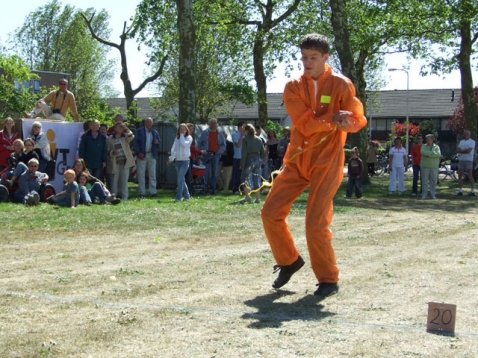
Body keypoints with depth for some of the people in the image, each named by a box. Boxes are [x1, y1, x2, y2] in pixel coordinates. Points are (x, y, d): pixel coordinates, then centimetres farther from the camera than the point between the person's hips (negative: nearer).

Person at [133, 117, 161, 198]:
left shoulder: (155, 132, 14)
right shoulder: (139, 131, 4)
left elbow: (159, 142, 16)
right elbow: (135, 142, -1)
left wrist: (157, 142, -9)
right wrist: (138, 153, -12)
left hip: (152, 155, 3)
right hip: (142, 155, -3)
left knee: (152, 174, 2)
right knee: (141, 174, -1)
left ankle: (153, 192, 4)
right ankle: (141, 192, 3)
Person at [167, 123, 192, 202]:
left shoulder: (189, 138, -1)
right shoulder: (176, 138, 12)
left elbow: (184, 144, -21)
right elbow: (173, 149, 18)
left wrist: (182, 135, -10)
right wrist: (170, 159, 13)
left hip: (185, 161, -5)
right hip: (177, 161, 5)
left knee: (180, 179, -14)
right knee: (181, 179, 10)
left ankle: (178, 197, -15)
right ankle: (186, 196, 21)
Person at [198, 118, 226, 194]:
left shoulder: (220, 134, 12)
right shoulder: (204, 133, 8)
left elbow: (224, 145, 13)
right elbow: (199, 144, 10)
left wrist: (218, 151, -2)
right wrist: (204, 151, -4)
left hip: (216, 155, 2)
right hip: (207, 155, -2)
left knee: (214, 173, 3)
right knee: (207, 173, -8)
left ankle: (213, 189, 6)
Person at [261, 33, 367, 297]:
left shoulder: (341, 85, -4)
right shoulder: (293, 87, 2)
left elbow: (357, 120, -8)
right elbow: (304, 123, -11)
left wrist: (343, 123, -30)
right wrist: (333, 118, -25)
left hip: (327, 161, -4)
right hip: (297, 159, 4)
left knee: (316, 223, -10)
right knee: (271, 212, -1)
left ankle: (329, 279, 8)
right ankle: (289, 261, 22)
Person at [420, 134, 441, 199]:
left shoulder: (436, 147, 9)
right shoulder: (423, 146, 10)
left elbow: (438, 155, -9)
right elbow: (423, 152, -12)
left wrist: (428, 154, -12)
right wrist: (432, 153, -11)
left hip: (434, 167, 0)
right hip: (425, 166, 0)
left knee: (433, 181, 1)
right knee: (424, 181, -3)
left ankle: (433, 194, 8)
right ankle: (424, 194, 2)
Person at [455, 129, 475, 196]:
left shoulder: (472, 142, -3)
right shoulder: (461, 141, 16)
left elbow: (469, 151, -16)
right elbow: (457, 150, 5)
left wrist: (461, 151, -6)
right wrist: (465, 151, -12)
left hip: (468, 160, -7)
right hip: (461, 160, 7)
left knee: (470, 176, -6)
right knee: (460, 175, 4)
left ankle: (472, 191, -3)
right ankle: (460, 191, 9)